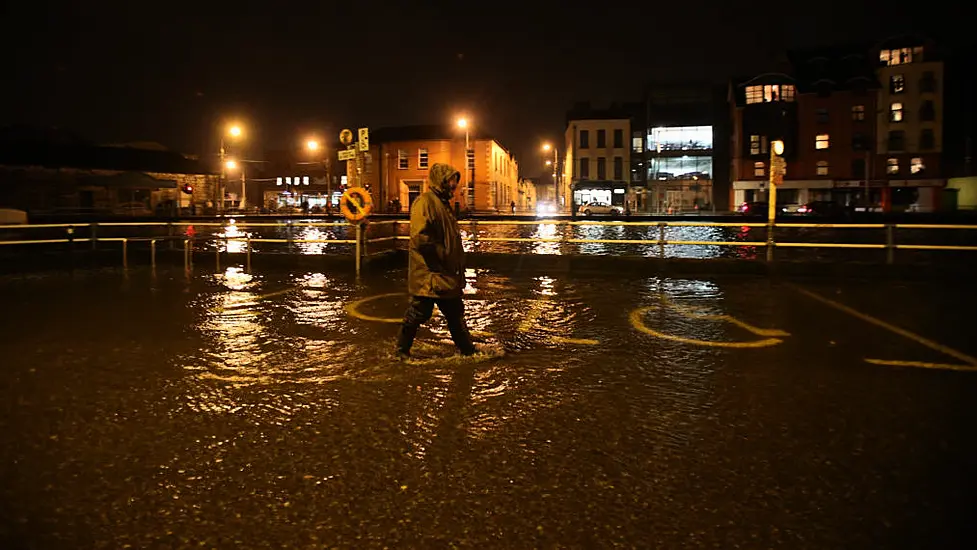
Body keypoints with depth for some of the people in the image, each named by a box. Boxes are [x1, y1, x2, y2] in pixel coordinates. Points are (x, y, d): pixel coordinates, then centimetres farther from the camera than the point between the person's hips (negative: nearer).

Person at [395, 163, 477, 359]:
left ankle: (469, 350, 27)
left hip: (447, 275, 10)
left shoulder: (442, 203, 17)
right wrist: (444, 255, -20)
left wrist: (459, 262, 16)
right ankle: (402, 351, 18)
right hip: (428, 275, -10)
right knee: (418, 314, 2)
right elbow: (420, 238, -25)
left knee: (456, 314, 17)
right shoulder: (425, 202, -15)